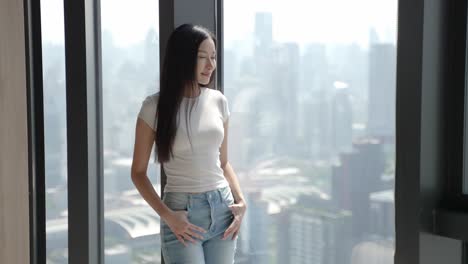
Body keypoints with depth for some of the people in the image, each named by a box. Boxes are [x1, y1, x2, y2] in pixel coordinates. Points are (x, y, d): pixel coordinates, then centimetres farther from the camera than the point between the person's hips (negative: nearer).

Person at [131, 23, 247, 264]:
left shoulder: (219, 101, 4)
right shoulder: (155, 107, -7)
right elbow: (138, 172, -2)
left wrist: (241, 201, 0)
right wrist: (166, 215, -13)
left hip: (222, 209, 4)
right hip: (182, 213, -4)